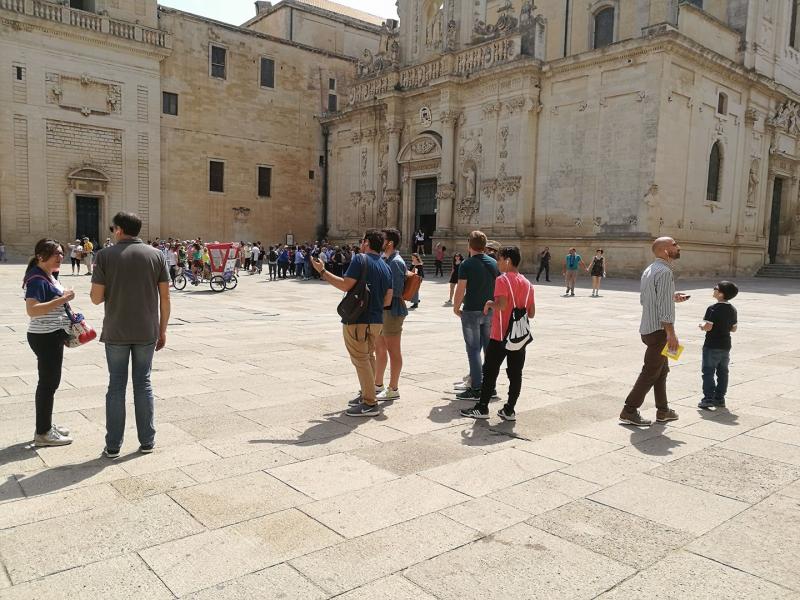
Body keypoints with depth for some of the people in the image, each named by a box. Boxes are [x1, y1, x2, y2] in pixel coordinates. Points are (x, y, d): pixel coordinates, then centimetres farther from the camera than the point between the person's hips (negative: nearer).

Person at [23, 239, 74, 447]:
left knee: (50, 381, 17)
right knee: (48, 382, -2)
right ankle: (42, 433, 8)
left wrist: (68, 316, 15)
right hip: (45, 338, -10)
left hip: (53, 336, 10)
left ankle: (46, 425, 29)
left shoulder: (48, 276, 12)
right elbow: (32, 310, -29)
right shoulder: (37, 279, -18)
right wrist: (62, 299, -29)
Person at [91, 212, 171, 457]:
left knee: (116, 385, 9)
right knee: (143, 384, 11)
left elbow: (96, 297, -7)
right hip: (147, 333, 1)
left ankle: (113, 446, 15)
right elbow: (165, 296, -1)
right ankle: (147, 441, 16)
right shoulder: (156, 255, 0)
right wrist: (162, 330, 7)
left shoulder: (105, 255, -6)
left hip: (116, 333, -1)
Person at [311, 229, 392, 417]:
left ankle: (370, 404, -2)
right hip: (376, 320, 8)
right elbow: (388, 300, 10)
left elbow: (346, 285, -21)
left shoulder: (361, 260, -12)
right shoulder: (386, 267, 10)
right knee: (368, 357, 21)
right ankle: (366, 395, 30)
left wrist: (323, 272, -14)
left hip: (357, 319, -8)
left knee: (361, 360, -3)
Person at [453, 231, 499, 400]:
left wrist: (456, 307, -1)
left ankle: (476, 388, 0)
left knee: (473, 349, 0)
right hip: (490, 311, 5)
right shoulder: (494, 263, 6)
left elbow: (461, 289, -14)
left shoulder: (466, 265, -11)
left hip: (471, 311, -5)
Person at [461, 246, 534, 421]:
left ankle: (482, 408, 10)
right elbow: (531, 313, 9)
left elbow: (501, 304, -25)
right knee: (515, 374, 7)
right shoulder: (527, 284, 8)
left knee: (490, 372, 4)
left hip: (500, 336, -5)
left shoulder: (502, 280, -11)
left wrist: (489, 303, -6)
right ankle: (510, 410, 11)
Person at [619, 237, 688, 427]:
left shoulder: (649, 270, 13)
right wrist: (671, 333, -21)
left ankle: (663, 411, 29)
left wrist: (672, 297, 18)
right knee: (651, 372, -3)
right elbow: (664, 307, -23)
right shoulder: (665, 272, -17)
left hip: (648, 327, 10)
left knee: (662, 370, 19)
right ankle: (629, 411, 2)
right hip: (659, 329, -10)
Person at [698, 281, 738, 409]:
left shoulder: (713, 309, -18)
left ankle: (709, 398, -2)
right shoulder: (732, 310, 4)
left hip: (712, 346, -7)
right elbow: (734, 329, 9)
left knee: (708, 372, 0)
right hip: (725, 346, 7)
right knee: (722, 372, 12)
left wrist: (702, 325, -3)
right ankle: (720, 398, 17)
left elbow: (708, 327, -23)